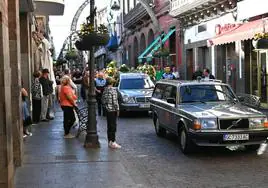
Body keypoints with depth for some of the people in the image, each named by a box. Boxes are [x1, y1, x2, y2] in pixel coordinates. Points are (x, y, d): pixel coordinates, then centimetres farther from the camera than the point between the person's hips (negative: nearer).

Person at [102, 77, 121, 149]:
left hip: (107, 110, 7)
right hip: (113, 110, -7)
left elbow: (102, 100, 11)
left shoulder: (105, 90, 6)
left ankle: (109, 141, 18)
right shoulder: (113, 89, -15)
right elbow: (115, 101, -16)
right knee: (113, 126, -4)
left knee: (109, 126, 12)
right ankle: (113, 142, -4)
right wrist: (117, 109, -9)